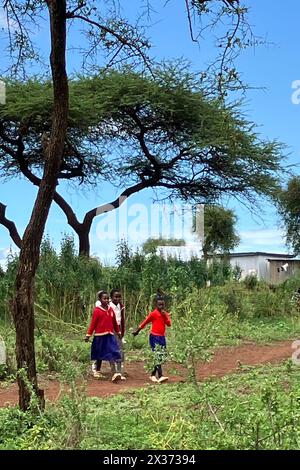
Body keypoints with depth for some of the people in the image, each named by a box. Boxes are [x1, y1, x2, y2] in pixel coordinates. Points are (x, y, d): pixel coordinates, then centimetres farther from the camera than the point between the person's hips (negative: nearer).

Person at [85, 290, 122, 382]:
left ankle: (114, 374, -14)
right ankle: (97, 371, 31)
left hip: (110, 335, 3)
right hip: (100, 336, -3)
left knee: (112, 354, -7)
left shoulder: (111, 310, 5)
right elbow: (93, 323, -8)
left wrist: (118, 332, 21)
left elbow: (114, 322, 14)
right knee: (100, 355, 11)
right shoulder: (97, 310, -9)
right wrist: (88, 335, -9)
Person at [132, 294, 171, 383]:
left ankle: (153, 375, 21)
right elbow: (145, 322, 1)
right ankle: (160, 376, -20)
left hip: (162, 337, 6)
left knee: (160, 357, 9)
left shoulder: (165, 314, 9)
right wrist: (137, 331, 7)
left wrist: (165, 315, -13)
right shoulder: (153, 314, -7)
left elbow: (169, 324, -3)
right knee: (157, 356, -14)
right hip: (154, 337, -6)